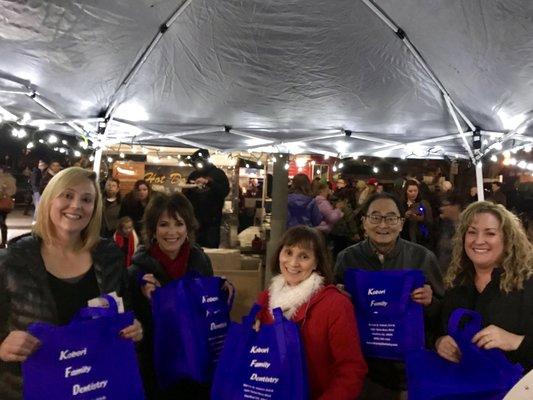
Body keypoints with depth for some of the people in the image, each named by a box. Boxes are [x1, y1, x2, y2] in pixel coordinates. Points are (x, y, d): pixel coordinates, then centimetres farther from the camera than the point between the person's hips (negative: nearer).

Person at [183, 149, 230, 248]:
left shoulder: (218, 173, 1)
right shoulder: (193, 175, 13)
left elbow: (225, 191, -13)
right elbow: (186, 195, 17)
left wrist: (208, 182, -22)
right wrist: (188, 187, -6)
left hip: (212, 218, -4)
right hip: (196, 217, 4)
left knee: (212, 246, -4)